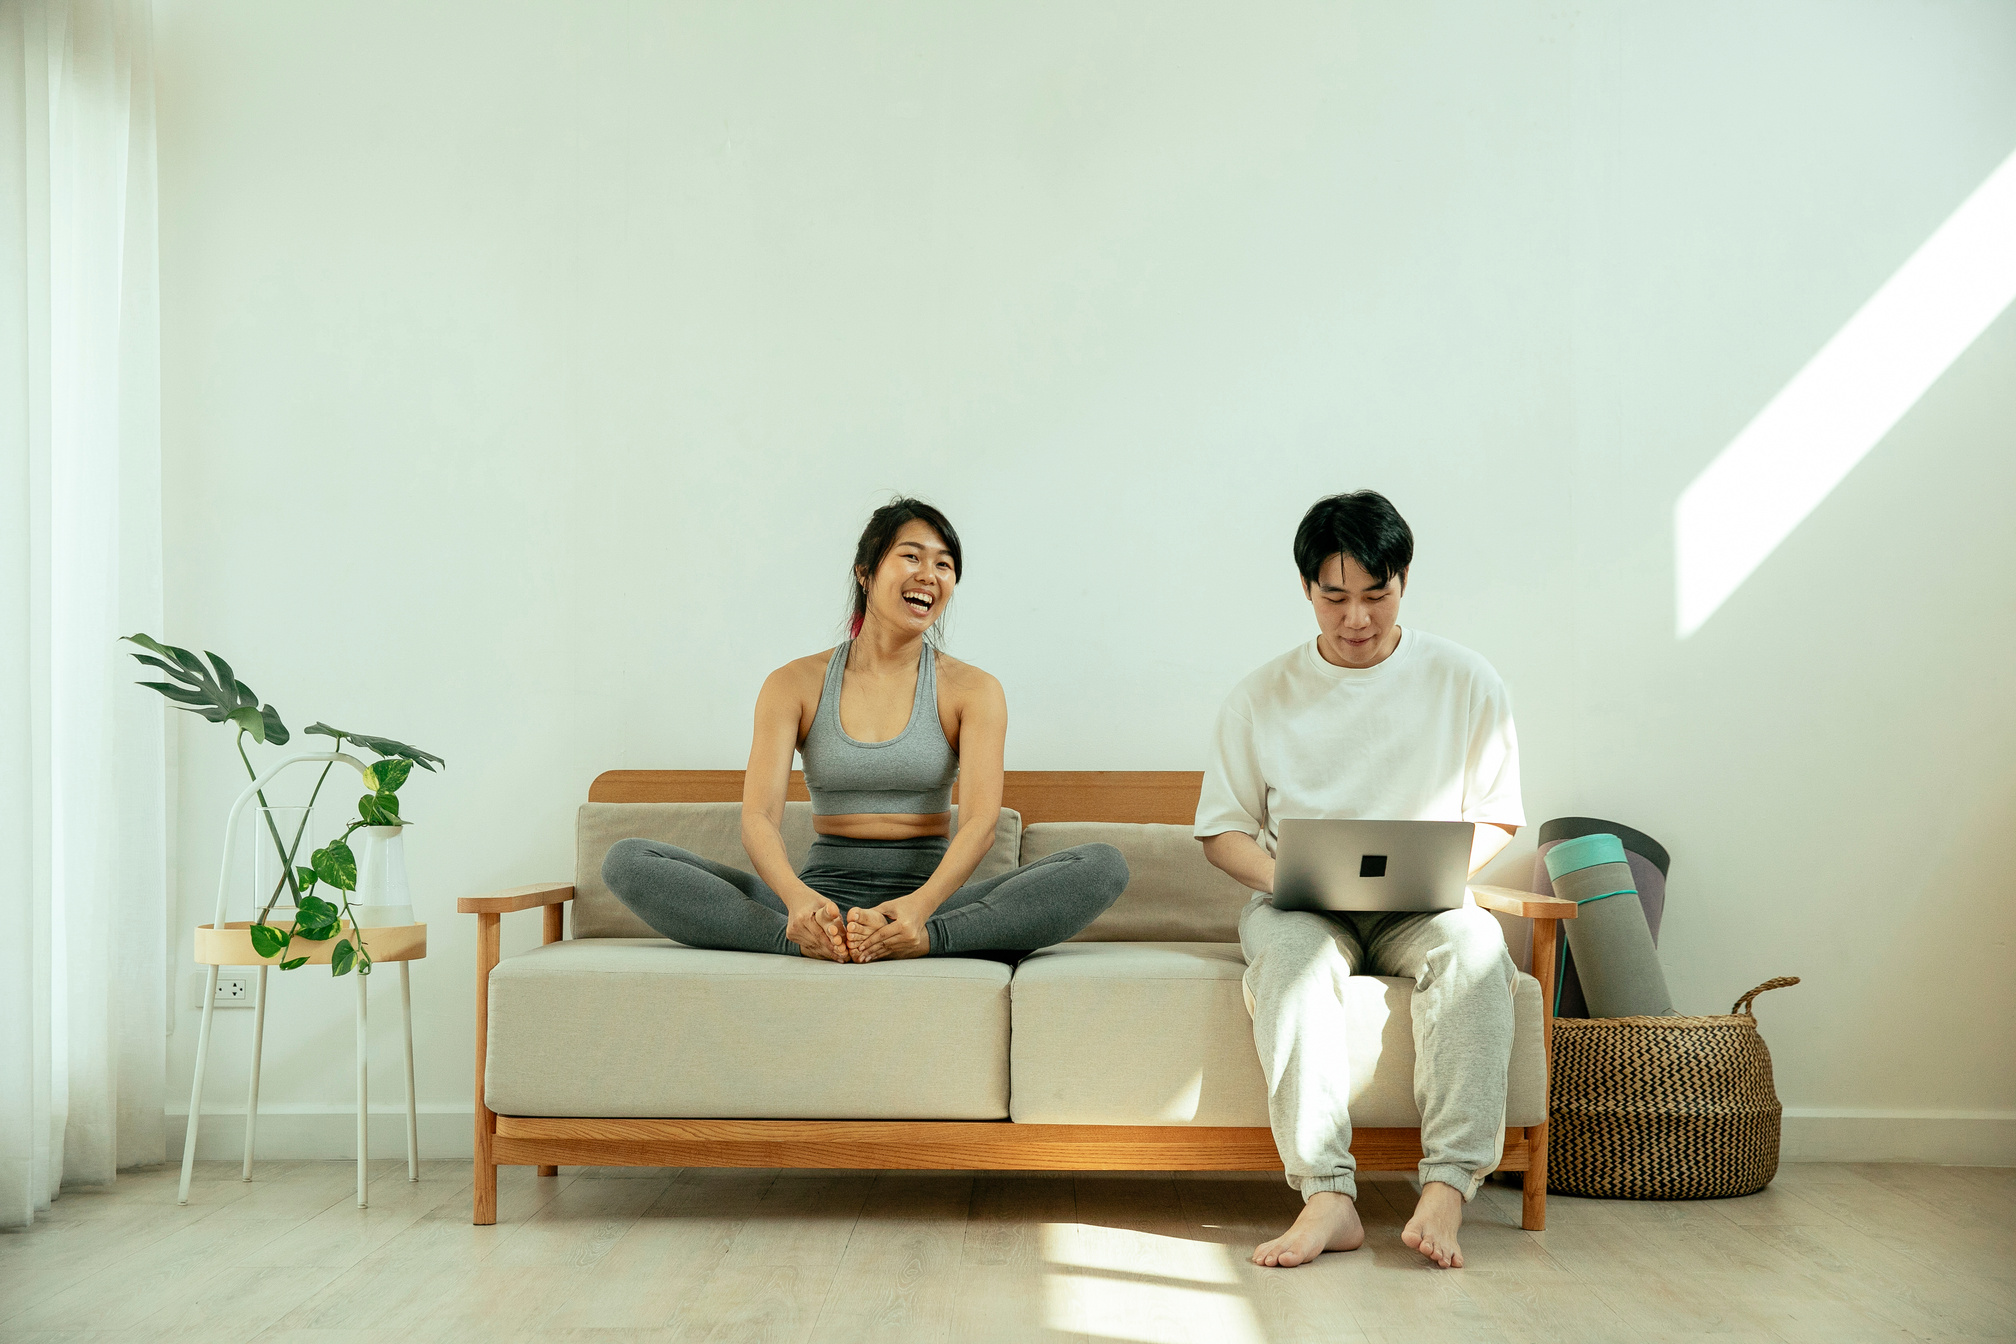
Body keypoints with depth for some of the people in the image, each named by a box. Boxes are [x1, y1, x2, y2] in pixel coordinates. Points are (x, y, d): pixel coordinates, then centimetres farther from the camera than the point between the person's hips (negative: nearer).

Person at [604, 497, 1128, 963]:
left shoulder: (974, 690, 4)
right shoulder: (795, 684, 5)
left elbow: (981, 822, -11)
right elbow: (759, 817, -8)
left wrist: (921, 905, -34)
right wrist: (798, 899, -32)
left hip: (929, 893, 0)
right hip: (824, 892, 1)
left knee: (1105, 867, -25)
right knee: (627, 861, -19)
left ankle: (924, 940, -41)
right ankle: (806, 938, -36)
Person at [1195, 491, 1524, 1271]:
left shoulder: (1466, 684, 6)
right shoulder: (1261, 698, 7)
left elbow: (1494, 821, 9)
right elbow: (1222, 831, 9)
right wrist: (1287, 877, -13)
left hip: (1421, 910, 0)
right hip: (1299, 906, 0)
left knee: (1474, 942, -34)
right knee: (1290, 950, -36)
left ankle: (1447, 1189, -38)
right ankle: (1327, 1197, -41)